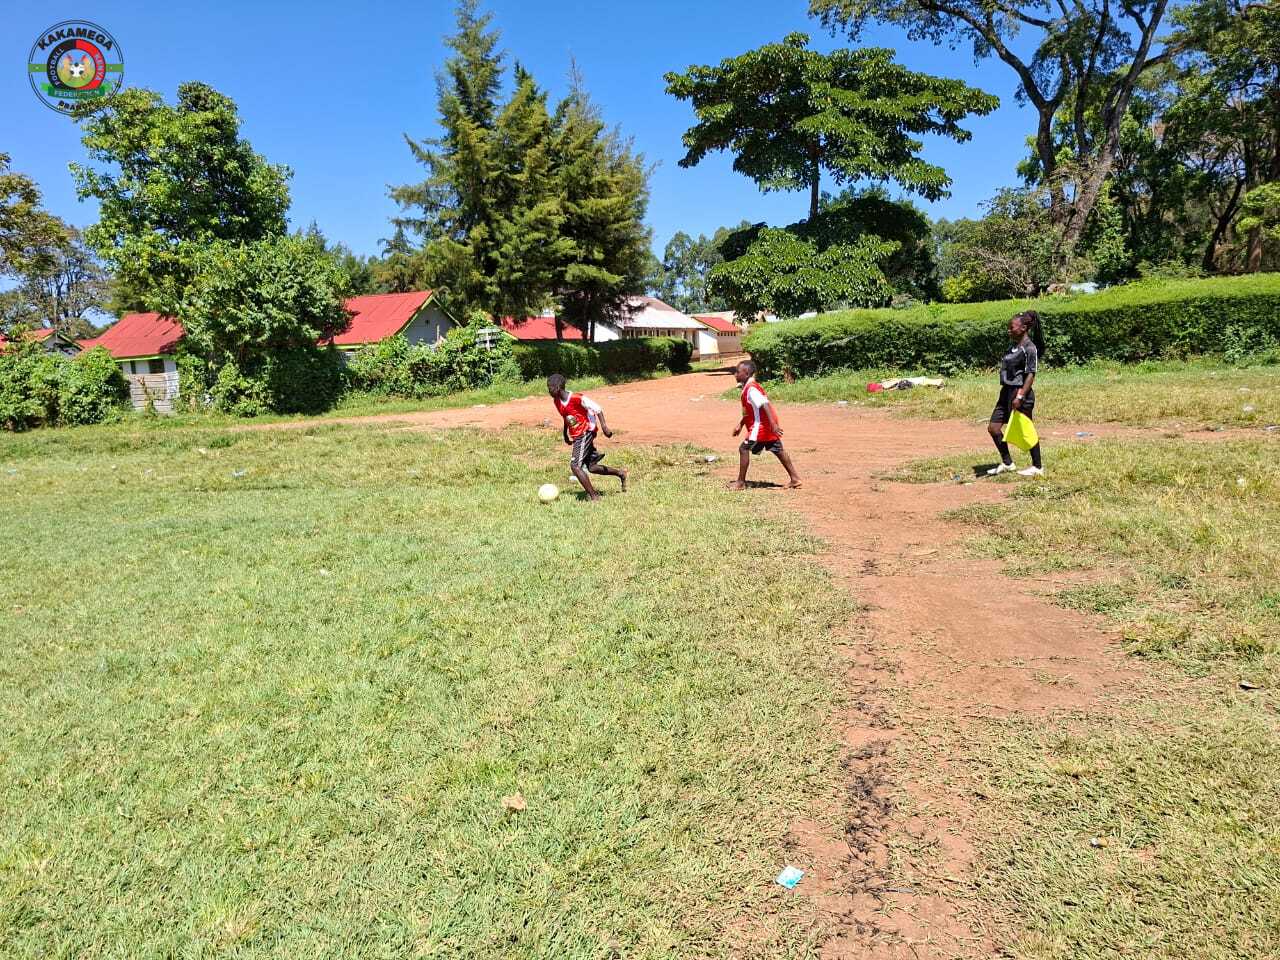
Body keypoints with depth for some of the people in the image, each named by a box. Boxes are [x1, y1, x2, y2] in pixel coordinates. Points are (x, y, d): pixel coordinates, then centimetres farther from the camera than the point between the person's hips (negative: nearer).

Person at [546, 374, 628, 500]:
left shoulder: (577, 398, -22)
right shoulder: (556, 401, 2)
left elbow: (597, 408, -19)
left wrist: (604, 426, -26)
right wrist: (565, 433, 24)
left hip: (586, 432, -9)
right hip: (576, 436, 9)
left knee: (575, 465, -18)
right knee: (591, 467, 13)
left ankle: (594, 496, -13)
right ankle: (620, 474, 30)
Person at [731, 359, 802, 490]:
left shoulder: (751, 389, -17)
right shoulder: (749, 387, 15)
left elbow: (765, 405, -27)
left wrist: (773, 424, -32)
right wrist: (740, 425, 28)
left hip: (760, 426, -10)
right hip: (769, 426, 10)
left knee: (744, 449, -4)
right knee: (778, 451, 12)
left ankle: (741, 482, 2)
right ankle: (795, 478, 14)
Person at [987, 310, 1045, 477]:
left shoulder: (1029, 348, -13)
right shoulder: (1014, 346, 13)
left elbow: (1031, 375, -17)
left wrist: (1020, 396, -23)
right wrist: (1010, 394, 19)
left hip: (1020, 393, -9)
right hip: (1007, 392, 9)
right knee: (993, 428, 6)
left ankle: (1037, 467, 17)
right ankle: (1007, 463, 18)